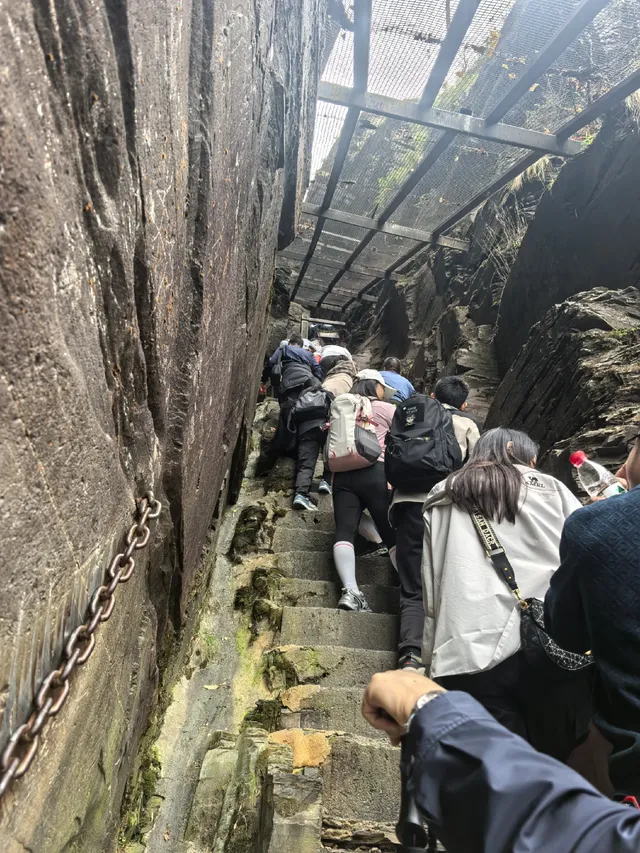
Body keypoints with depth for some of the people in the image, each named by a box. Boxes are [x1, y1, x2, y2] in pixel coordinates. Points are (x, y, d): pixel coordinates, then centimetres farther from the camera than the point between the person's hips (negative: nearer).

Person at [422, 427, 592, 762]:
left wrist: (433, 657, 18)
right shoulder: (550, 489, 16)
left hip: (470, 657, 1)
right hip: (555, 648, 0)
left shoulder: (439, 500, 17)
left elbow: (430, 587, 14)